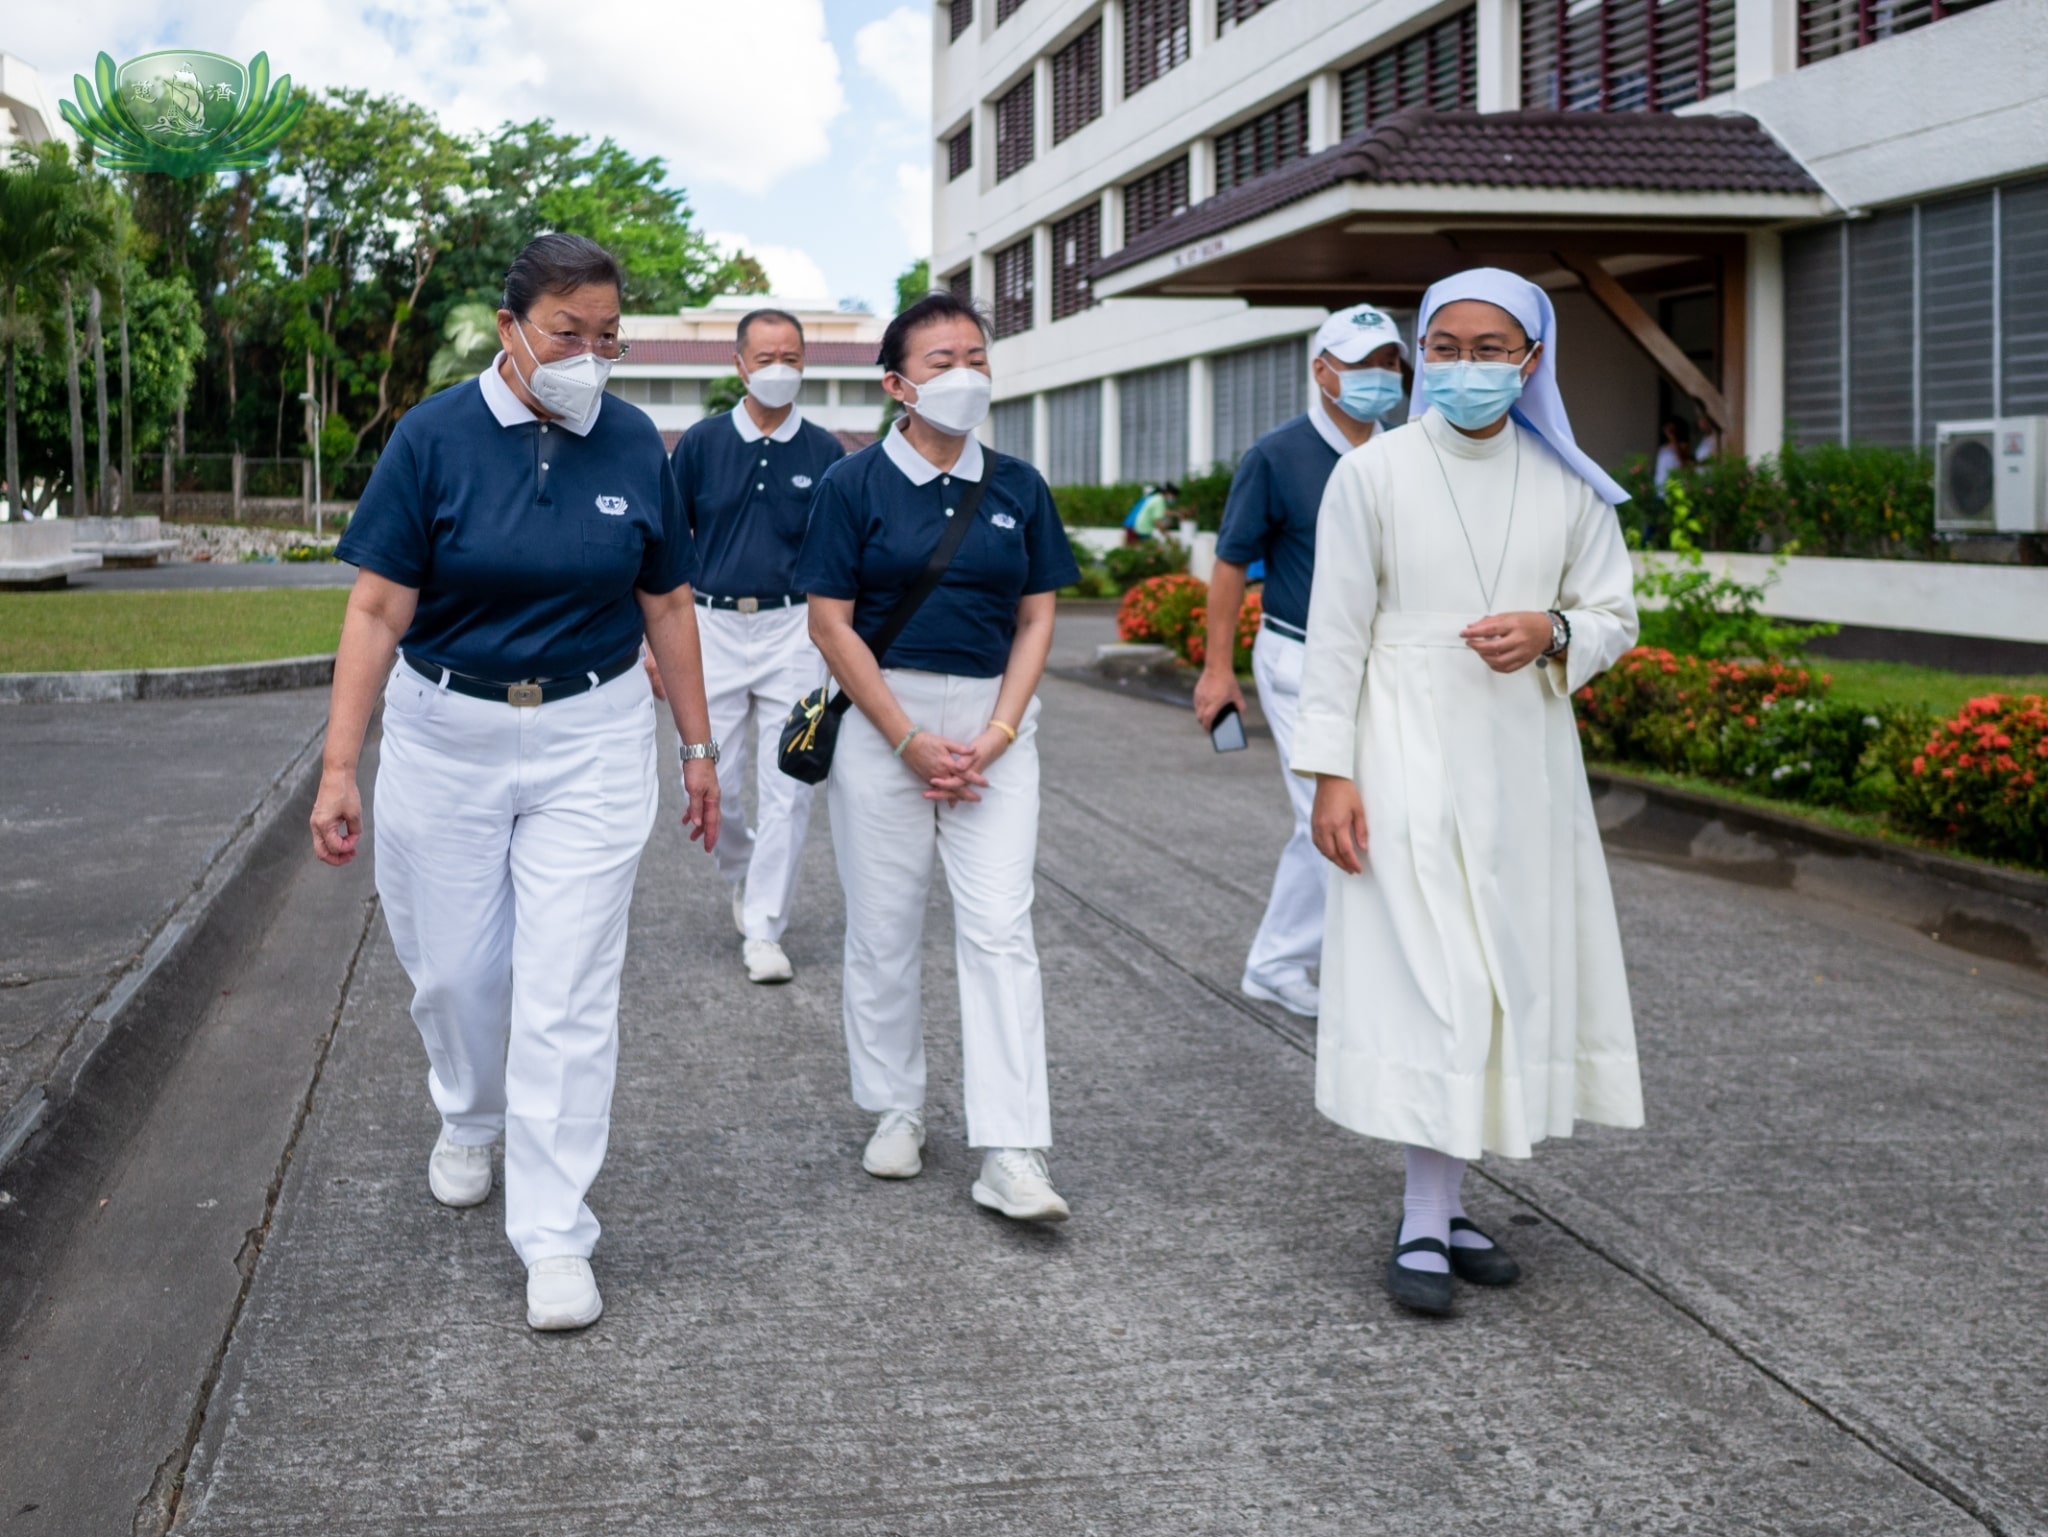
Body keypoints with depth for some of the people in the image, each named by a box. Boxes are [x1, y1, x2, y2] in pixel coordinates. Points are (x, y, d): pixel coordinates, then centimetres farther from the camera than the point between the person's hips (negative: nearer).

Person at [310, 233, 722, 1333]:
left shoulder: (634, 444, -2)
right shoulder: (435, 437, -8)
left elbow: (666, 604, 7)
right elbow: (378, 609, -10)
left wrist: (698, 747, 8)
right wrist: (340, 767, -14)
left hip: (592, 742, 0)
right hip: (445, 735, 0)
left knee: (569, 991, -3)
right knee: (452, 964, 14)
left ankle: (554, 1237, 5)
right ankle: (467, 1121, 45)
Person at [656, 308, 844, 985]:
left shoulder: (825, 453, 4)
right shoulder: (702, 443, 4)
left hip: (794, 629, 0)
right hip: (714, 626, 1)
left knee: (787, 788, -2)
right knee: (709, 783, 2)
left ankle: (764, 930, 7)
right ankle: (743, 873, 32)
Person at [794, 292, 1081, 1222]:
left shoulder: (1017, 488, 6)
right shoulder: (855, 483, -2)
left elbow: (1036, 619, 7)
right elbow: (831, 624, -5)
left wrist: (996, 735, -7)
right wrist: (912, 741, -10)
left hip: (993, 721, 2)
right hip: (881, 718, -2)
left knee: (1000, 929, -5)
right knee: (884, 930, 7)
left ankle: (1010, 1154, -6)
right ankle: (895, 1111, 25)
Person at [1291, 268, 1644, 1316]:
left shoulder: (1570, 486, 7)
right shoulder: (1373, 474, -3)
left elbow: (1613, 616, 11)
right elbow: (1336, 632, -3)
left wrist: (1553, 633, -12)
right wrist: (1328, 773, -9)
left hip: (1523, 760, 4)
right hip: (1410, 758, -4)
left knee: (1509, 975, 6)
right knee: (1426, 979, -8)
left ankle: (1443, 1204, 18)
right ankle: (1425, 1223, -1)